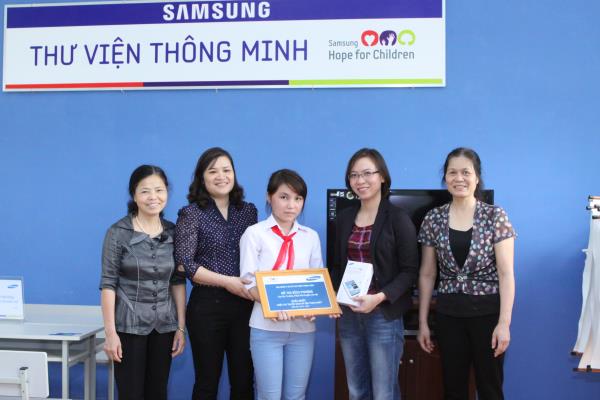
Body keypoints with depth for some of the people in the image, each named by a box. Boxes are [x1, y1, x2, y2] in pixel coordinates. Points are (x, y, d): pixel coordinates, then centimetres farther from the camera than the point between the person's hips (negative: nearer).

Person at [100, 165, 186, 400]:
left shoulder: (173, 232, 4)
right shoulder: (118, 232, -7)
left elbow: (177, 282, 6)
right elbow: (108, 283, -9)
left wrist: (181, 327, 3)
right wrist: (110, 332, -13)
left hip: (164, 325, 4)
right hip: (129, 325, -4)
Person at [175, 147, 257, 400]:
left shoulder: (248, 211, 9)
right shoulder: (191, 214, -3)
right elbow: (186, 264, -11)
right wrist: (226, 281, -18)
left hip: (244, 305, 4)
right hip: (207, 306, -3)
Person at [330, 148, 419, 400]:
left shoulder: (398, 218, -6)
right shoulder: (344, 219, 10)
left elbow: (409, 271, -8)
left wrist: (380, 297, -20)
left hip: (384, 315, -5)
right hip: (348, 315, 5)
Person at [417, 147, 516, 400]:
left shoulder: (495, 216, -5)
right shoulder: (433, 219, 3)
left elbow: (506, 273, -8)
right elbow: (427, 274, 7)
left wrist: (504, 322, -15)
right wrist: (423, 321, 6)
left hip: (487, 312, -2)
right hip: (449, 314, 3)